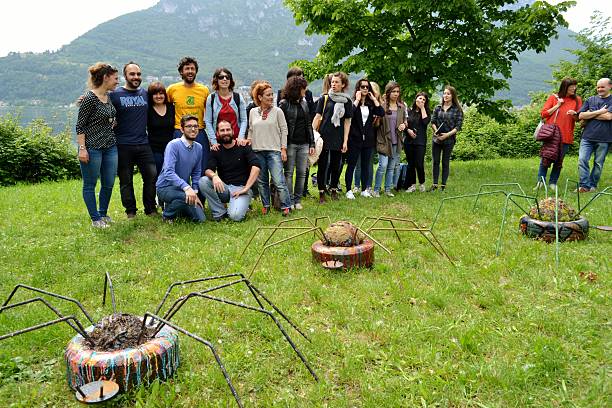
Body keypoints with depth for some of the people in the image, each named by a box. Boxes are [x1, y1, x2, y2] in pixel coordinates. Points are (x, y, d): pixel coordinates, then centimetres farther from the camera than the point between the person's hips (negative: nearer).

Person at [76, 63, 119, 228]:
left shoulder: (109, 97, 9)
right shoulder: (89, 98, -13)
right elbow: (80, 125, -12)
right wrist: (82, 148, -16)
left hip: (110, 146, 8)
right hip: (92, 148, -7)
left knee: (109, 183, 11)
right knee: (90, 184, 5)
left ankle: (103, 214, 27)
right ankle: (95, 219, 13)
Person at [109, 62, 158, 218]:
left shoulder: (146, 94, 11)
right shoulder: (115, 95, -1)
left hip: (143, 144, 3)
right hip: (123, 146, -3)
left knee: (152, 175, 0)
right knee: (126, 181, 6)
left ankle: (151, 209, 14)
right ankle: (130, 212, 18)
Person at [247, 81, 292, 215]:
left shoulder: (277, 111, 1)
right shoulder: (253, 112, 9)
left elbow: (284, 130, 1)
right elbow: (250, 131, 16)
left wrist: (283, 149, -4)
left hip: (274, 150, -3)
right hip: (257, 151, 3)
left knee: (279, 181, -11)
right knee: (262, 181, 10)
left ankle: (286, 206, -1)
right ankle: (265, 205, 22)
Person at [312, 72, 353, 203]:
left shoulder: (347, 101, 6)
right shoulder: (324, 98, 2)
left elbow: (347, 122, 6)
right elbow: (317, 117, 0)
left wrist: (345, 141, 2)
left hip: (338, 138, 2)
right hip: (324, 136, -1)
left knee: (336, 165, 9)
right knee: (322, 165, 0)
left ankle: (334, 189, 25)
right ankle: (321, 192, 10)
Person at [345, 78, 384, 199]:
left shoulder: (371, 103, 11)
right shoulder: (353, 102, -3)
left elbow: (382, 113, -4)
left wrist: (374, 99, -3)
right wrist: (357, 99, -14)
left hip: (368, 139, 5)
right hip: (355, 138, -5)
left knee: (366, 165, 10)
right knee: (351, 165, 1)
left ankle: (364, 190, 19)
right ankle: (349, 190, 8)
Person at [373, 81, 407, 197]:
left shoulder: (402, 107, 10)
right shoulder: (382, 105, -6)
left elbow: (405, 121, 21)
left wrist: (404, 125, -1)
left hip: (396, 141, 5)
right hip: (384, 140, -5)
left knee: (392, 167, 10)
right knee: (383, 165, -12)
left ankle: (388, 189, 20)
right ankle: (376, 189, 1)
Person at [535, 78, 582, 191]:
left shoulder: (577, 100, 9)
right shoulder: (554, 97, 4)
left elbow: (580, 118, 11)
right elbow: (543, 114, 2)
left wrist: (574, 114, -11)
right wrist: (557, 105, -7)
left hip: (566, 136, 2)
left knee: (559, 161, 4)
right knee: (545, 158, -1)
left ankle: (553, 182, 12)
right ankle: (540, 181, 6)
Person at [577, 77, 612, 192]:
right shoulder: (591, 100, 12)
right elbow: (580, 116, 2)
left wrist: (590, 114, -3)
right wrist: (599, 112, -6)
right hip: (587, 136, 2)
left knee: (598, 163, 5)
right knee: (582, 160, -11)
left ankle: (593, 185, 16)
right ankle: (585, 185, -7)